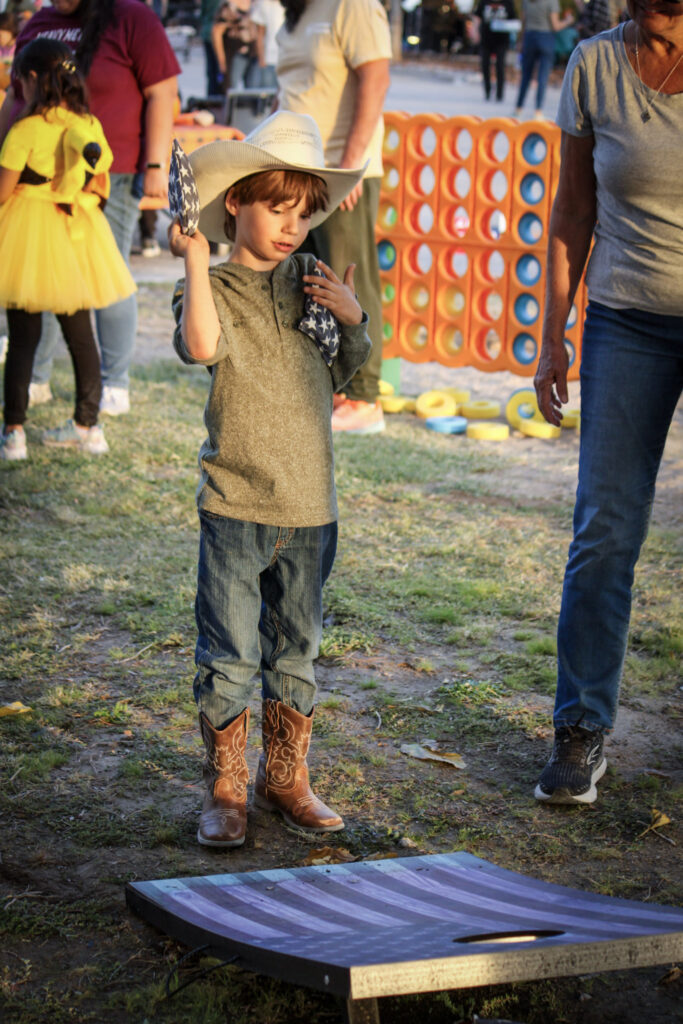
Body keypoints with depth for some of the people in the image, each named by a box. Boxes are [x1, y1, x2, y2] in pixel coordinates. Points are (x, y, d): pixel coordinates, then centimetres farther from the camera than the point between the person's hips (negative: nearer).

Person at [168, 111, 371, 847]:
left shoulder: (311, 282, 8)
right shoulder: (216, 288, -7)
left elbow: (341, 374, 17)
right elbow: (201, 346, -30)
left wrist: (352, 321, -1)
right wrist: (195, 258, -29)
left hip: (310, 504, 5)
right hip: (236, 504, -5)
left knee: (295, 651, 14)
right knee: (230, 656, -1)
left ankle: (285, 779, 27)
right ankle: (224, 792, 12)